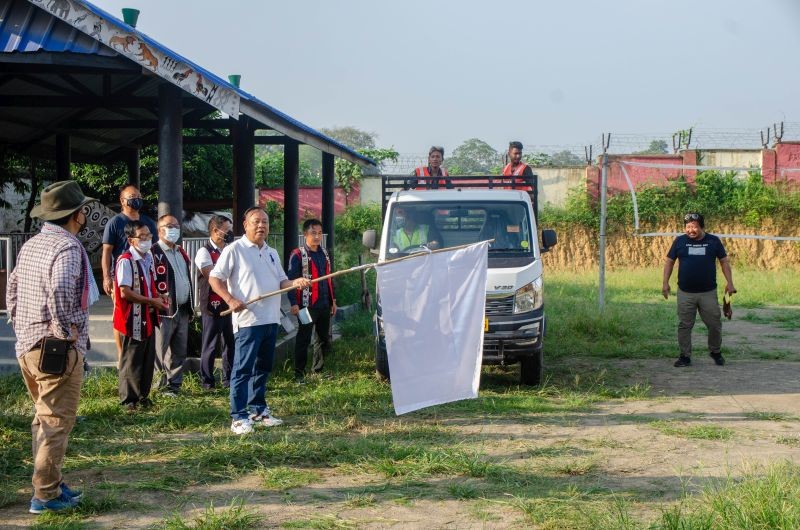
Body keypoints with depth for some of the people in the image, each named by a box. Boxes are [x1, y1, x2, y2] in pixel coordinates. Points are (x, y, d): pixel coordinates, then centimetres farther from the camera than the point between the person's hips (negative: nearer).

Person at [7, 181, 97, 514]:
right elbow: (59, 292, -31)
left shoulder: (30, 246, 11)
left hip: (27, 345, 9)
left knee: (44, 418, 19)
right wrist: (66, 332, -19)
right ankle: (46, 495, 1)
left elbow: (12, 292, 16)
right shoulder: (67, 246, -15)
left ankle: (49, 482, 27)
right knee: (57, 422, -2)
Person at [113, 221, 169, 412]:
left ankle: (143, 395, 25)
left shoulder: (149, 257, 10)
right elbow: (125, 292, -22)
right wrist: (152, 301, -18)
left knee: (148, 358, 13)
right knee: (132, 360, 2)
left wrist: (159, 296, 3)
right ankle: (129, 400, 11)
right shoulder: (126, 261, -17)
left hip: (149, 317, 8)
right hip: (133, 319, -8)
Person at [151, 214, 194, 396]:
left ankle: (174, 385, 18)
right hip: (165, 311, -8)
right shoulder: (153, 253, -9)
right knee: (160, 352, -3)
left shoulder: (181, 252, 18)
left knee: (180, 352, 11)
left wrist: (191, 307, 19)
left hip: (183, 311, 8)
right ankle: (164, 383, 2)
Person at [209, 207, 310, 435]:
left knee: (263, 367, 15)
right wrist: (230, 300, -20)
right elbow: (215, 278, -7)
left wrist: (295, 283, -3)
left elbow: (281, 281, 18)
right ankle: (239, 417, -5)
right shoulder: (234, 250, -5)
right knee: (243, 369, -7)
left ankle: (258, 410, 26)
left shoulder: (272, 253, 18)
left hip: (270, 320, 7)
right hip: (248, 320, -7)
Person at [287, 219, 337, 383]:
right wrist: (294, 303, -19)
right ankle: (299, 374, 5)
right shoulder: (298, 255, -8)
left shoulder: (324, 253, 13)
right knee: (303, 339, -2)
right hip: (307, 306, -7)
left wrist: (333, 300, 18)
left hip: (324, 305, 7)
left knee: (325, 339, 12)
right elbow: (291, 280, -12)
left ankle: (318, 369, 26)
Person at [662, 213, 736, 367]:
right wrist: (665, 282, -2)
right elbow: (669, 261, 7)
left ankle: (715, 352, 26)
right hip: (685, 293, 0)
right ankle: (685, 356, 12)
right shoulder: (680, 241, 1)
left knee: (714, 324, 5)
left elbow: (724, 261, 6)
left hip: (708, 292, 0)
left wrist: (729, 282, -2)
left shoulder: (713, 241, 0)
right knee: (684, 326, 3)